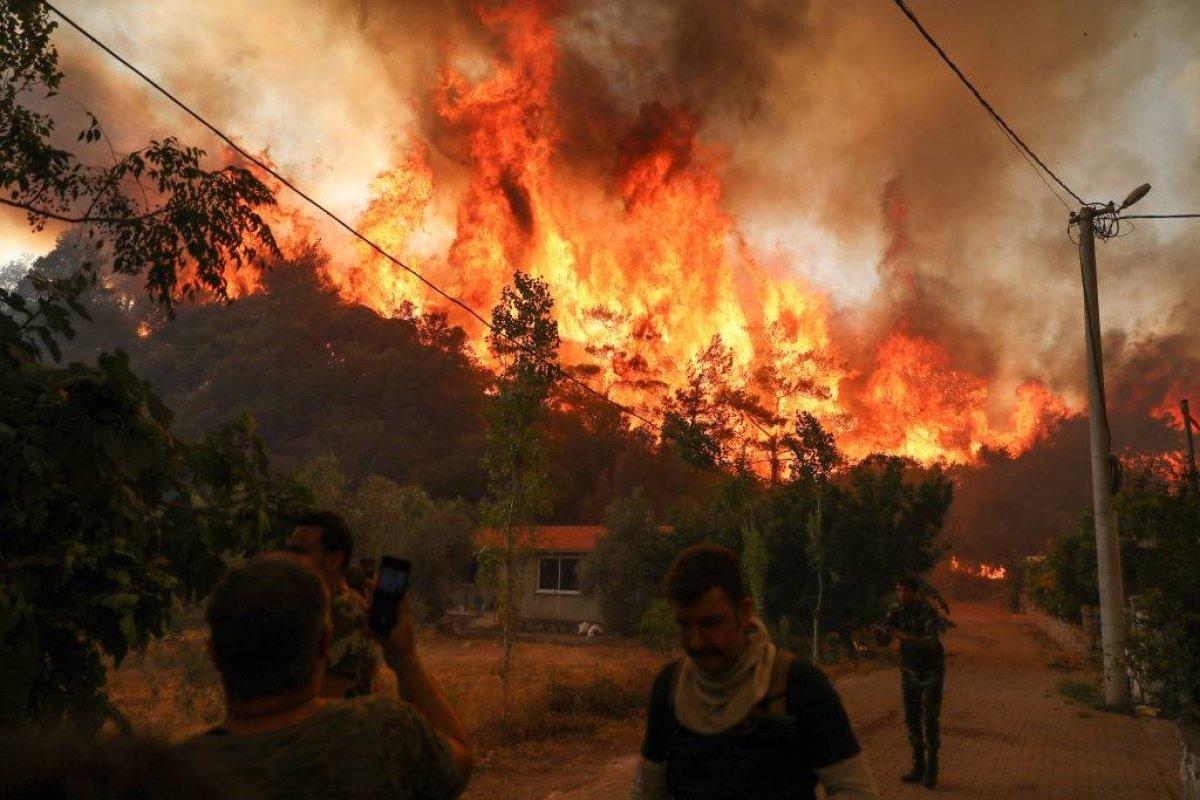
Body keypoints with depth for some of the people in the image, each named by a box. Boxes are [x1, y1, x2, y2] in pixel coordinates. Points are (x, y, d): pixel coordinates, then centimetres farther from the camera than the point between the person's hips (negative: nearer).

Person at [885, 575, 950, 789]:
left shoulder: (928, 612, -23)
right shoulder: (896, 610, -6)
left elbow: (932, 641, -37)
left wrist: (906, 636, -50)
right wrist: (888, 624, -27)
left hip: (931, 670, -5)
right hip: (909, 670, 5)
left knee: (930, 719, -8)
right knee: (912, 719, 6)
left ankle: (931, 770, 2)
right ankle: (918, 766, 15)